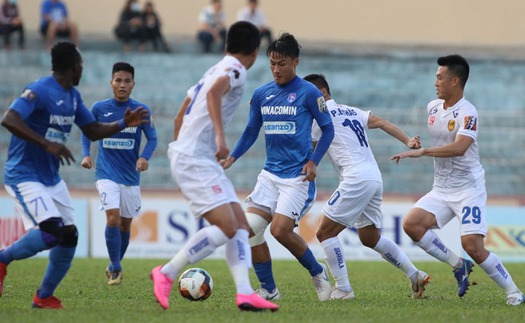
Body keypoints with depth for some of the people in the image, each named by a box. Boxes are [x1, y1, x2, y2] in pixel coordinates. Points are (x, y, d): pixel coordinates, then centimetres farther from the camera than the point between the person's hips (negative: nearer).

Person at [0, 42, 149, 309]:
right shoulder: (40, 91, -17)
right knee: (52, 231, -25)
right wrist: (46, 144, -36)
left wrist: (123, 124, 2)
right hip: (24, 175, -9)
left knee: (69, 236, 3)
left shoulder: (73, 96, 11)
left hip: (51, 178, 9)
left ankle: (44, 296, 16)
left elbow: (93, 131, 19)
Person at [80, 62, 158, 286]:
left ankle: (114, 266, 30)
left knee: (125, 225, 9)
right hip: (107, 173, -2)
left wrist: (145, 157, -15)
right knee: (113, 218, -19)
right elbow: (87, 133, 11)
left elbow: (152, 139, 4)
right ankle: (116, 268, -6)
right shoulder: (99, 108, -3)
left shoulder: (141, 110, -3)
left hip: (131, 175, 2)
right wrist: (86, 154, -6)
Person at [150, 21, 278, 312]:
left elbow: (180, 117, 27)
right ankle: (166, 274, -8)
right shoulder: (235, 70, -6)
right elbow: (213, 94, -29)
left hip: (203, 162, 10)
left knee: (240, 224, 3)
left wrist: (181, 150, 35)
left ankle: (245, 293, -6)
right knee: (225, 228, -16)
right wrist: (220, 136, -37)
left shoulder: (215, 71, 21)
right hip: (195, 160, -10)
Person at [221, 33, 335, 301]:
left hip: (297, 175, -6)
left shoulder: (308, 93, -6)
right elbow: (251, 132, 16)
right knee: (250, 228, -7)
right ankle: (268, 290, 6)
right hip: (270, 174, 6)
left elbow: (328, 129, -1)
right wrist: (231, 158, 2)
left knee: (280, 229, -18)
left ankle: (318, 273, 7)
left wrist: (314, 161, -12)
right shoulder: (261, 94, 8)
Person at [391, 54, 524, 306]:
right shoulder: (432, 107, 7)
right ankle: (458, 265, 0)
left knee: (472, 245, -18)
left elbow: (459, 148, -34)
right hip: (441, 190, 7)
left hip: (469, 189, -7)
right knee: (412, 224, -14)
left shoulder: (467, 113, -17)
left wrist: (422, 151, -39)